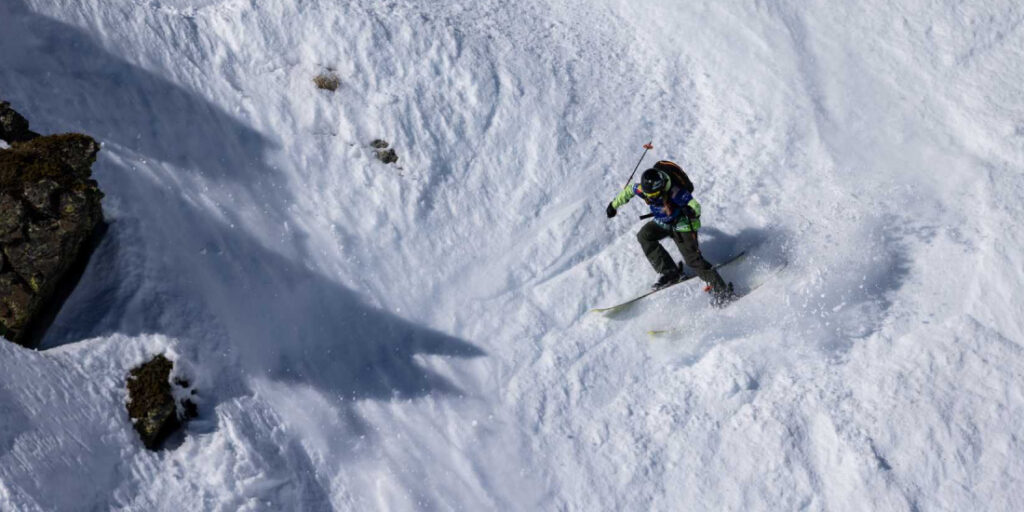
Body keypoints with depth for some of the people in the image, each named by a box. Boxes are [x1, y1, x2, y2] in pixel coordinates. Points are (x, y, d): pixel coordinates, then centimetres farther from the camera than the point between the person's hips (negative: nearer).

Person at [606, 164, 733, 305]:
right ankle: (670, 272, -5)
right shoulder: (642, 189, -20)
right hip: (662, 223, 7)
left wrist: (690, 211, -56)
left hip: (682, 224, -7)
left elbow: (696, 206, -32)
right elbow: (628, 190, 3)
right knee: (644, 236, -10)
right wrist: (614, 205, 14)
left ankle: (721, 289, -12)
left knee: (692, 258, -17)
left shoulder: (675, 192, -35)